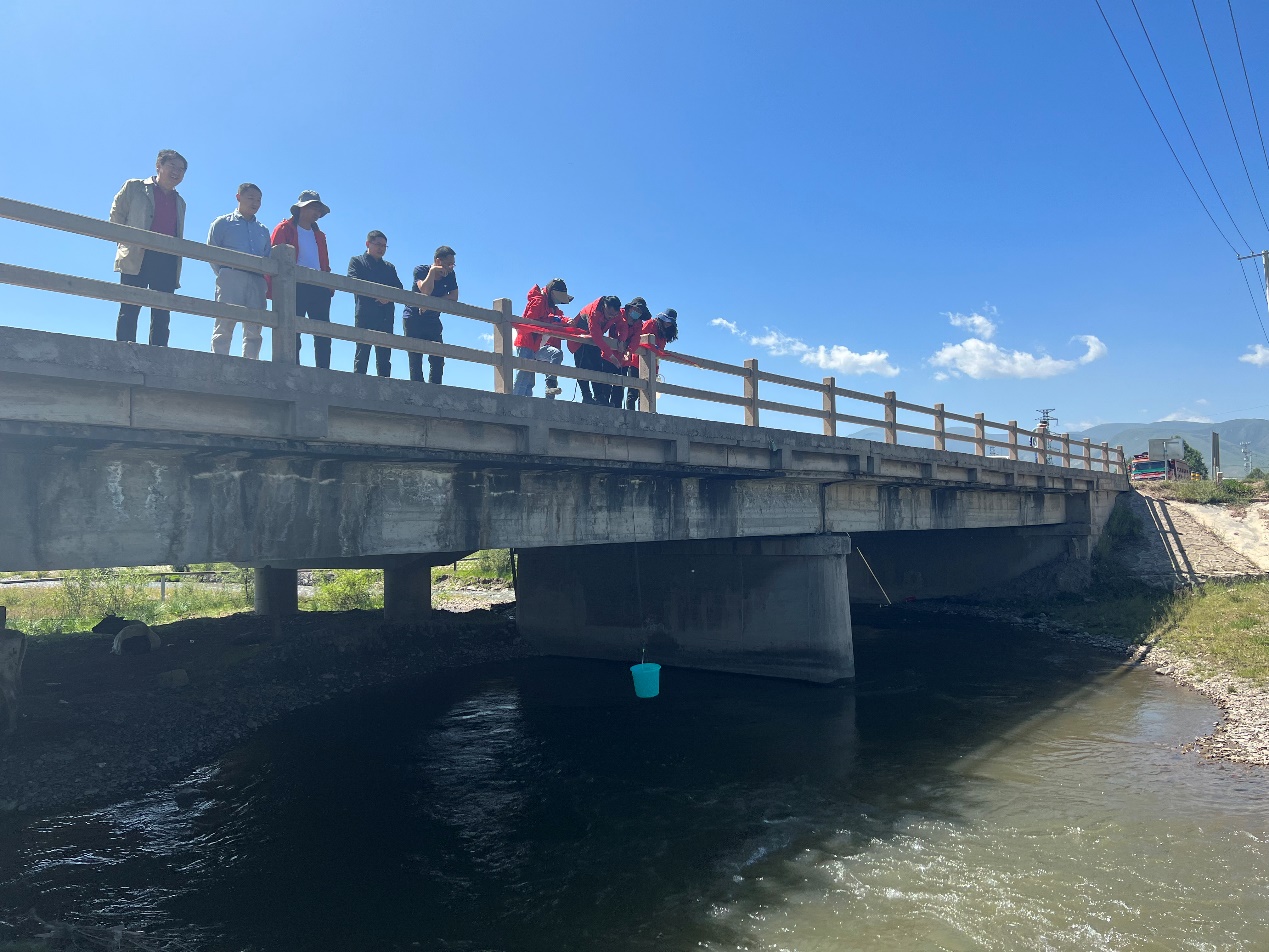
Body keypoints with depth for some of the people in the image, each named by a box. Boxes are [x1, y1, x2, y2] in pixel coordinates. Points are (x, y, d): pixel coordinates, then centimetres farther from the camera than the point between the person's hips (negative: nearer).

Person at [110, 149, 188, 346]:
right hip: (136, 259, -4)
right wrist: (127, 242, -1)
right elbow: (116, 214, 9)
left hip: (167, 263, 4)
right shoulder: (134, 187, 11)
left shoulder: (180, 202, 23)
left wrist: (176, 268, 9)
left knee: (162, 316, -1)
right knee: (130, 311, -8)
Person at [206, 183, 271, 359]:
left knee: (254, 329, -3)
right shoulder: (223, 223, 16)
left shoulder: (263, 230, 27)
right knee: (225, 325, -11)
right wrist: (223, 274, -2)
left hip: (257, 281, 4)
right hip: (231, 277, -4)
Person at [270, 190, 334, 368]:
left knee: (323, 334, -3)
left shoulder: (319, 235, 26)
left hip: (319, 287, 5)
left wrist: (329, 284, 6)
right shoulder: (285, 229, 8)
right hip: (296, 287, -5)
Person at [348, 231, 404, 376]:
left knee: (384, 356, 0)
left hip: (386, 315, 4)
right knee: (362, 351, -8)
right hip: (365, 314, -4)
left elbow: (399, 288, 11)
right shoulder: (356, 261, 14)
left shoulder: (389, 267, 25)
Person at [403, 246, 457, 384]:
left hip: (433, 320, 4)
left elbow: (454, 297, -9)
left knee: (438, 359, -4)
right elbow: (425, 291, -27)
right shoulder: (421, 270, -10)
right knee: (416, 357, -9)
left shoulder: (450, 275, 1)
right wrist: (433, 272, -25)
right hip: (413, 318, -4)